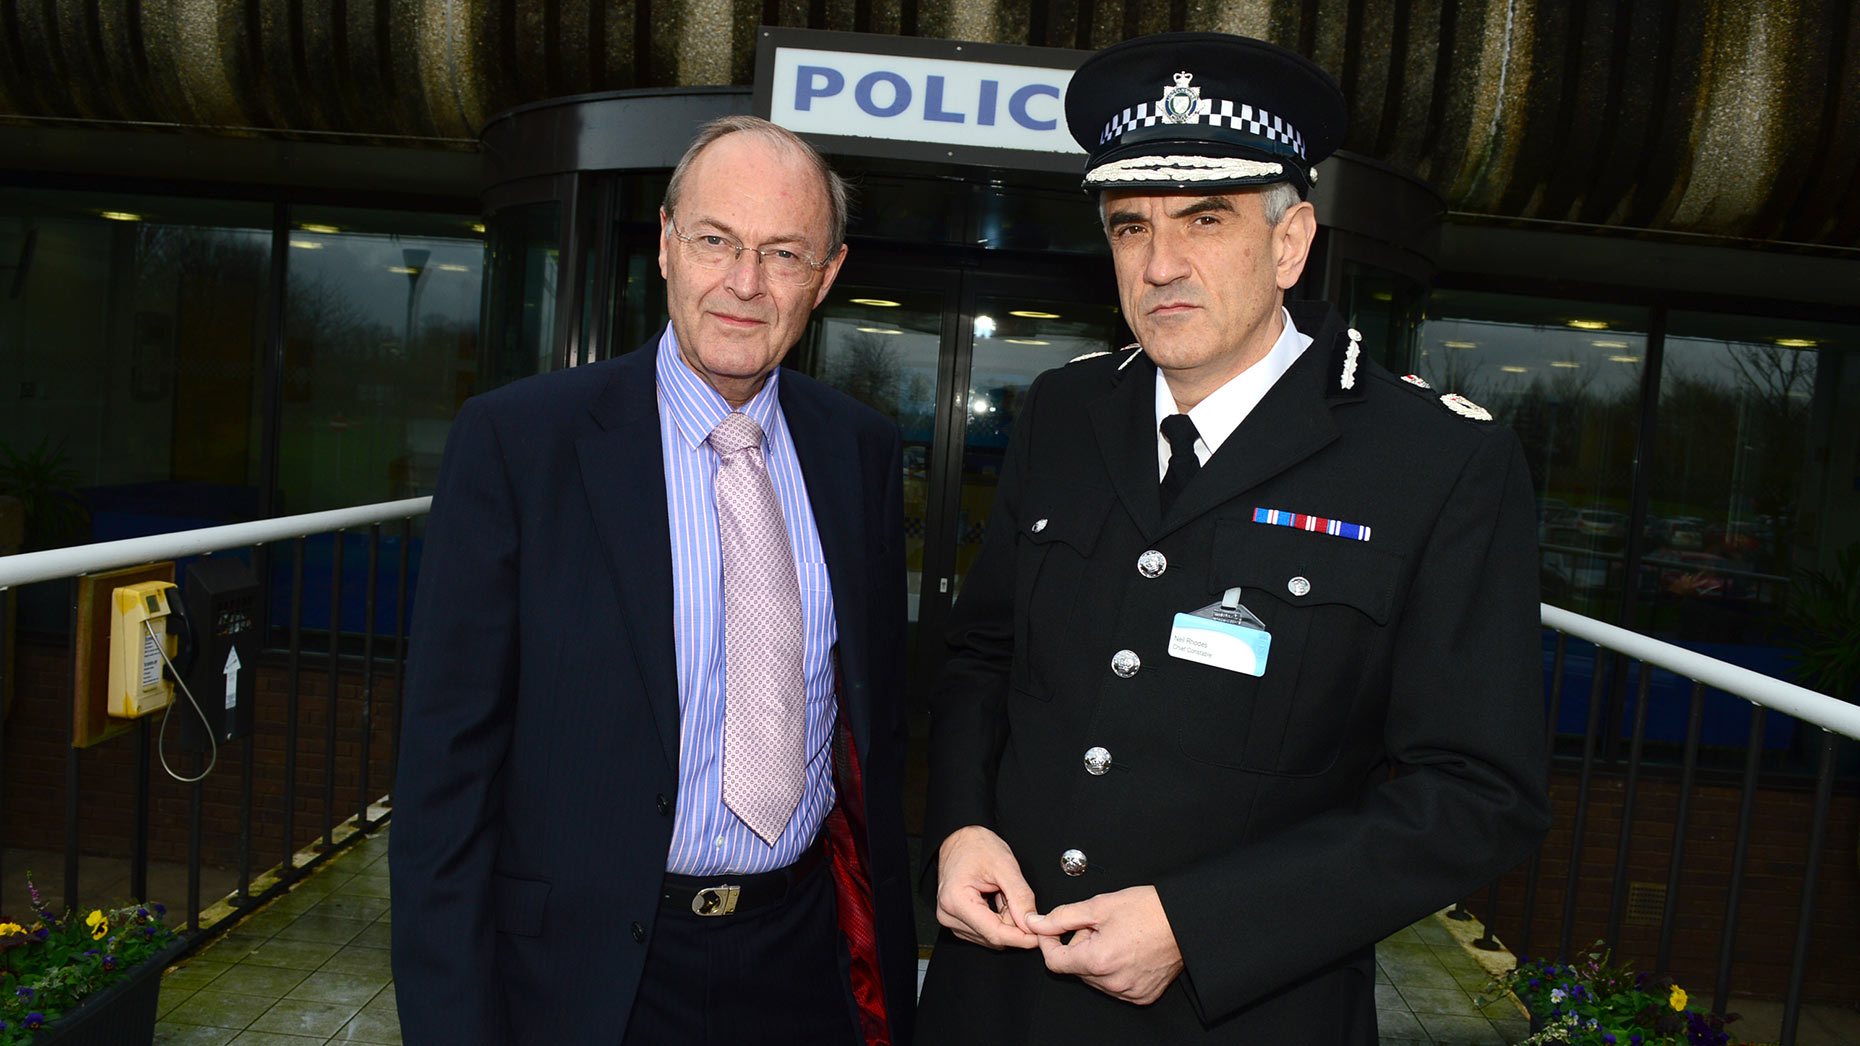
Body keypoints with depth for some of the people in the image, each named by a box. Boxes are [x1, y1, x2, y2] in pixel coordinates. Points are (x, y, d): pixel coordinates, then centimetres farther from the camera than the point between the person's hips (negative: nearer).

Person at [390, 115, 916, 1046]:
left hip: (806, 961, 4)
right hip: (592, 969, -3)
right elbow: (448, 759, -11)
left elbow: (879, 719, 6)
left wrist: (886, 941, 6)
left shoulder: (863, 451, 0)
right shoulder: (513, 440, -12)